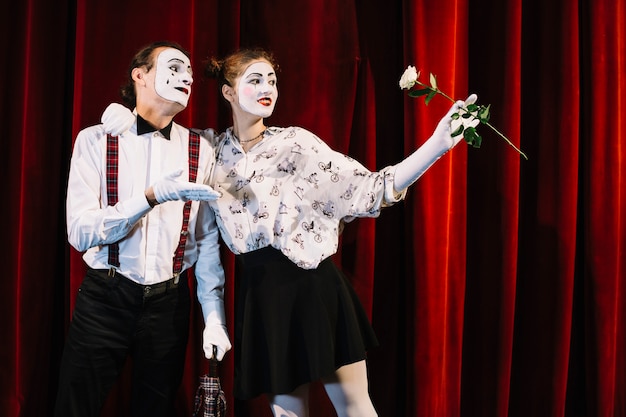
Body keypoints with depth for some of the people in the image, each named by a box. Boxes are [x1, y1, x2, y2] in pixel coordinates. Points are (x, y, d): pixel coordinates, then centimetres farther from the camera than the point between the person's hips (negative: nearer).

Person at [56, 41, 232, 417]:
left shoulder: (200, 151, 2)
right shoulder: (96, 141, -5)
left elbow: (208, 241, 3)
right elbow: (80, 232, -14)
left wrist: (214, 316, -3)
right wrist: (152, 196, -26)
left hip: (170, 301, 2)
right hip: (104, 299, -2)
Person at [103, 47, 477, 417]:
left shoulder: (295, 143, -4)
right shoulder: (214, 148, 6)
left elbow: (369, 189, -10)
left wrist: (438, 145, -21)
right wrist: (128, 119, -1)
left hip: (312, 286, -3)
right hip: (259, 293, 3)